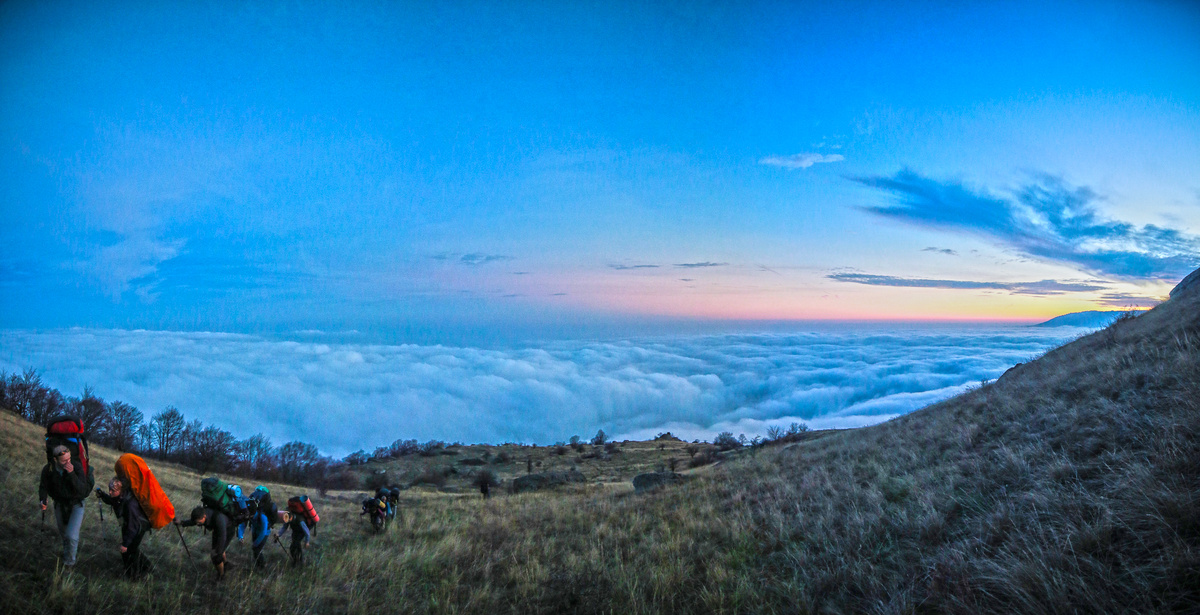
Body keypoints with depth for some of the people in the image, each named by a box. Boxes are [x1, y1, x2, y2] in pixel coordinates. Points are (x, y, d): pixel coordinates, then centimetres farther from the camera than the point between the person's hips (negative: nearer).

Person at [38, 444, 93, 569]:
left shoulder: (77, 467, -27)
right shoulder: (48, 470, -19)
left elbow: (82, 490, -32)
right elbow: (44, 487, -3)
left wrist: (72, 474, -42)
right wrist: (42, 500, -22)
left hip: (76, 504, -3)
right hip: (60, 505, 3)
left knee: (72, 535, -14)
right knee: (64, 534, 22)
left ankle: (69, 562, 12)